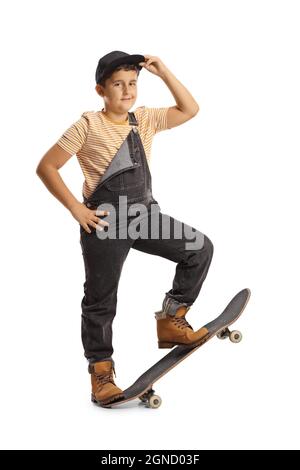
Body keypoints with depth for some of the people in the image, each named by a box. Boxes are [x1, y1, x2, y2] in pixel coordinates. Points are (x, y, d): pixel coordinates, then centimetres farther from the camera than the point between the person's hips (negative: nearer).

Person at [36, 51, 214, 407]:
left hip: (144, 214, 5)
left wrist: (163, 72, -2)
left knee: (200, 248, -6)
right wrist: (77, 209, -12)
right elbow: (46, 167, -7)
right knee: (100, 300, 3)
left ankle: (171, 320, 8)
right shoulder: (88, 126, -8)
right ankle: (101, 371, 20)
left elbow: (190, 110, 6)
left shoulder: (146, 118, 7)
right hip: (105, 221, -5)